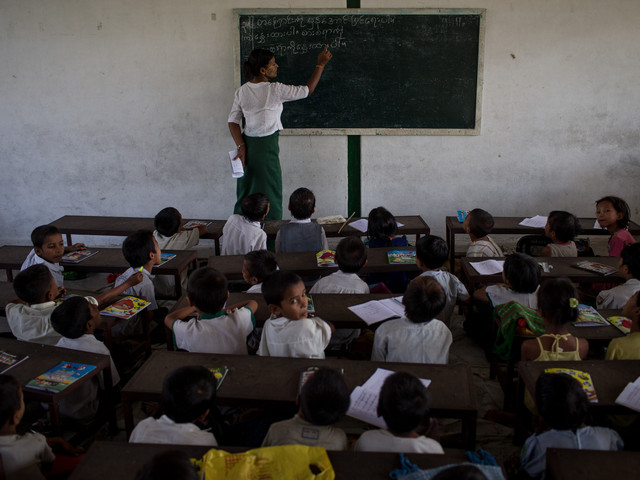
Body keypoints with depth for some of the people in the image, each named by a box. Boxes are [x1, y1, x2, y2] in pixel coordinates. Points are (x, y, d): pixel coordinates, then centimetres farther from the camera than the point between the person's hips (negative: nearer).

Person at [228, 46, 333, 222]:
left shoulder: (241, 91, 2)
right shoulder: (275, 90, -14)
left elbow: (233, 121, 1)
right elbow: (307, 90, -5)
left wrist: (241, 146, -2)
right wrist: (321, 64, 3)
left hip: (247, 144, 6)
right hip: (266, 146, -6)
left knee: (246, 193, 15)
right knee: (269, 195, 5)